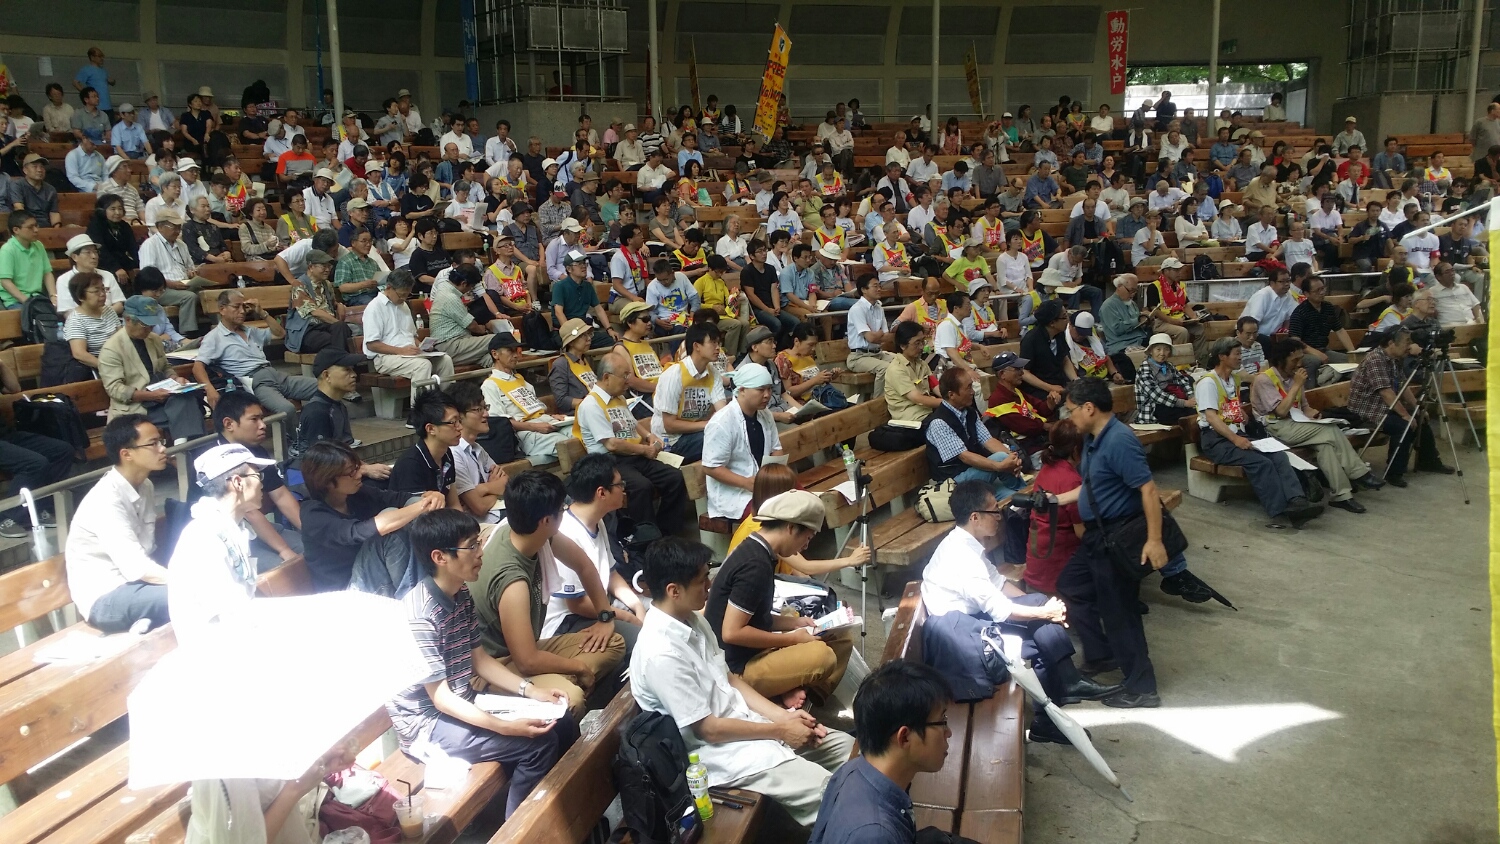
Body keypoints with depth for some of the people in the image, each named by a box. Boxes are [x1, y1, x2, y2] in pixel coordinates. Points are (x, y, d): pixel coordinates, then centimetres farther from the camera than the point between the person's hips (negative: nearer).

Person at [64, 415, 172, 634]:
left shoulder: (145, 486, 6)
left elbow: (146, 550, -2)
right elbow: (136, 567, -26)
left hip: (134, 579, 8)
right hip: (105, 596, -8)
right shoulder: (106, 499, -20)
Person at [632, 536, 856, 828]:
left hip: (744, 719, 9)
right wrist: (780, 731, -13)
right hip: (718, 750, -9)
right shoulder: (661, 653, -26)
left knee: (847, 747, 7)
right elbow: (706, 729, -21)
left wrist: (783, 715, 0)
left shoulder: (693, 619, 2)